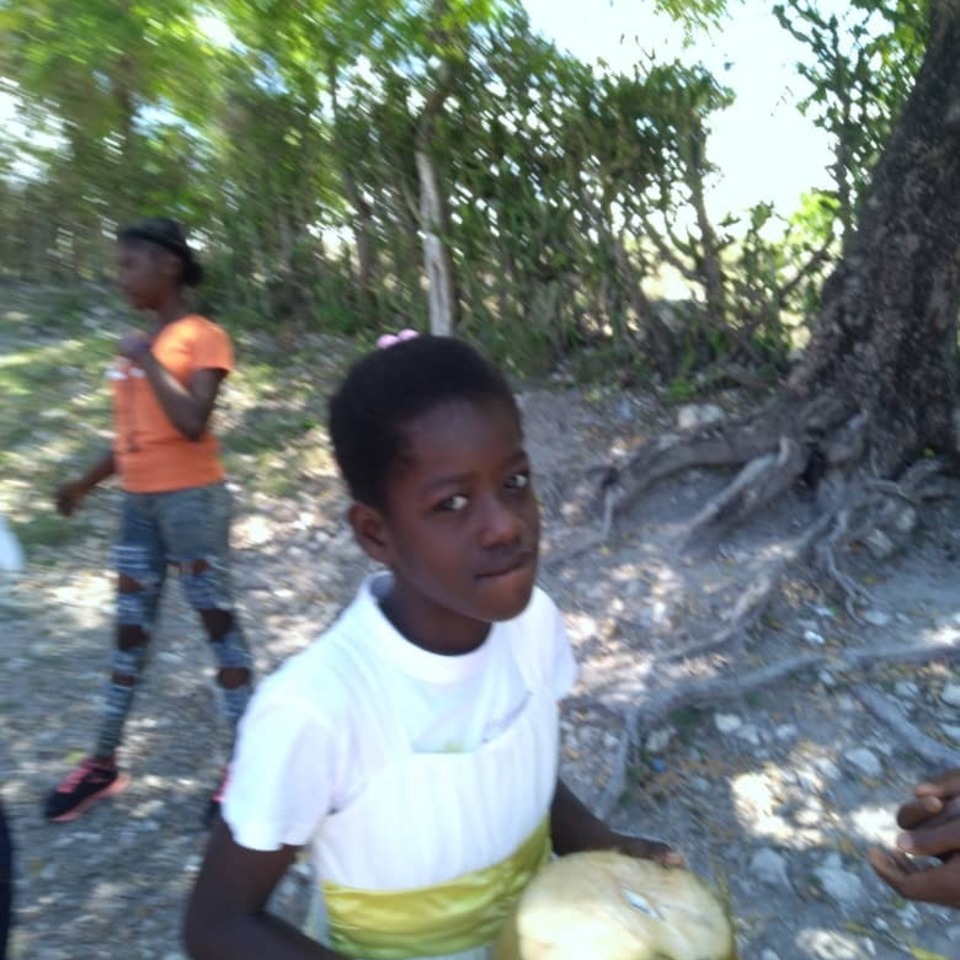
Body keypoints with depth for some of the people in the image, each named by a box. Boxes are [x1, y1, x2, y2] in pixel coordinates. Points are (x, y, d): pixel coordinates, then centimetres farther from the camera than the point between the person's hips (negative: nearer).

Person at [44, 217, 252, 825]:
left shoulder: (203, 337, -8)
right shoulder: (138, 342, 12)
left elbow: (193, 423, -21)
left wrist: (147, 361, -13)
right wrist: (86, 483, 22)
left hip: (192, 500, -7)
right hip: (138, 502, 7)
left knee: (217, 619, 0)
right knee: (130, 628, 13)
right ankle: (105, 763, 26)